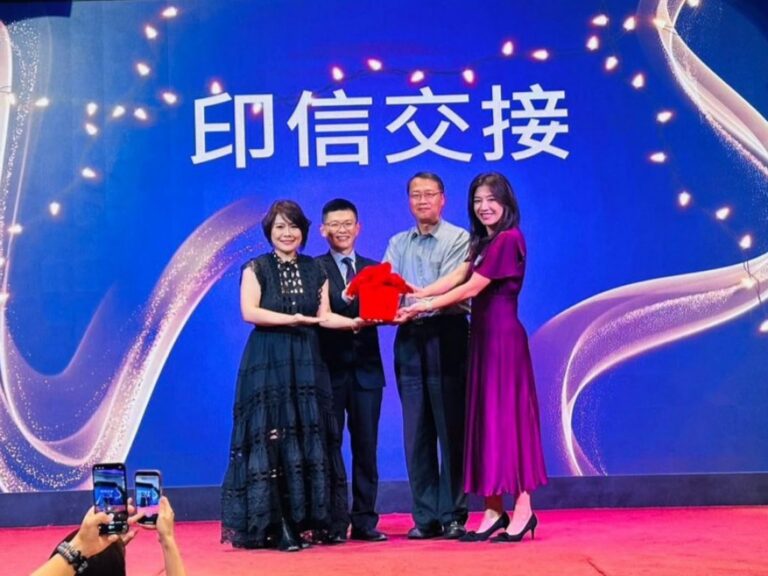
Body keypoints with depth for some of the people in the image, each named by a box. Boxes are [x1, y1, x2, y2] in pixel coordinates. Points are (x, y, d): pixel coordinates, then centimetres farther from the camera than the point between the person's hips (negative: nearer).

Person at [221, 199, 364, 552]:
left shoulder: (315, 270, 13)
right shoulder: (256, 269, 3)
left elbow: (324, 316, 7)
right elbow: (249, 312, -9)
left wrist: (355, 322, -9)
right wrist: (294, 319, -12)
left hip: (307, 362, 4)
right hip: (267, 363, -4)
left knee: (312, 439, 0)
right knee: (272, 440, -7)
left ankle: (312, 521, 4)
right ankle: (276, 527, -5)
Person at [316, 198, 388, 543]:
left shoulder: (373, 269, 14)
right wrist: (344, 299, -27)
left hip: (366, 369, 4)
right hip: (330, 369, -3)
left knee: (366, 446, 5)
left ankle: (365, 520, 11)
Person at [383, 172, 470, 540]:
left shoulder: (458, 239, 1)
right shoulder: (397, 244, 17)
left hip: (446, 336, -4)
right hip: (409, 339, 5)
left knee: (451, 428, -3)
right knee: (416, 431, 4)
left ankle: (453, 516, 3)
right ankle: (425, 517, 9)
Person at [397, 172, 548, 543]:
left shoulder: (508, 240, -11)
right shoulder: (484, 242, 18)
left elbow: (471, 289, -14)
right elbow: (456, 277, 8)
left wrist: (422, 307, -11)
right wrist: (416, 295, -5)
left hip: (502, 335, -9)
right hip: (483, 335, 9)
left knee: (506, 415, -7)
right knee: (485, 417, 6)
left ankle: (523, 510, -1)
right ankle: (494, 511, 9)